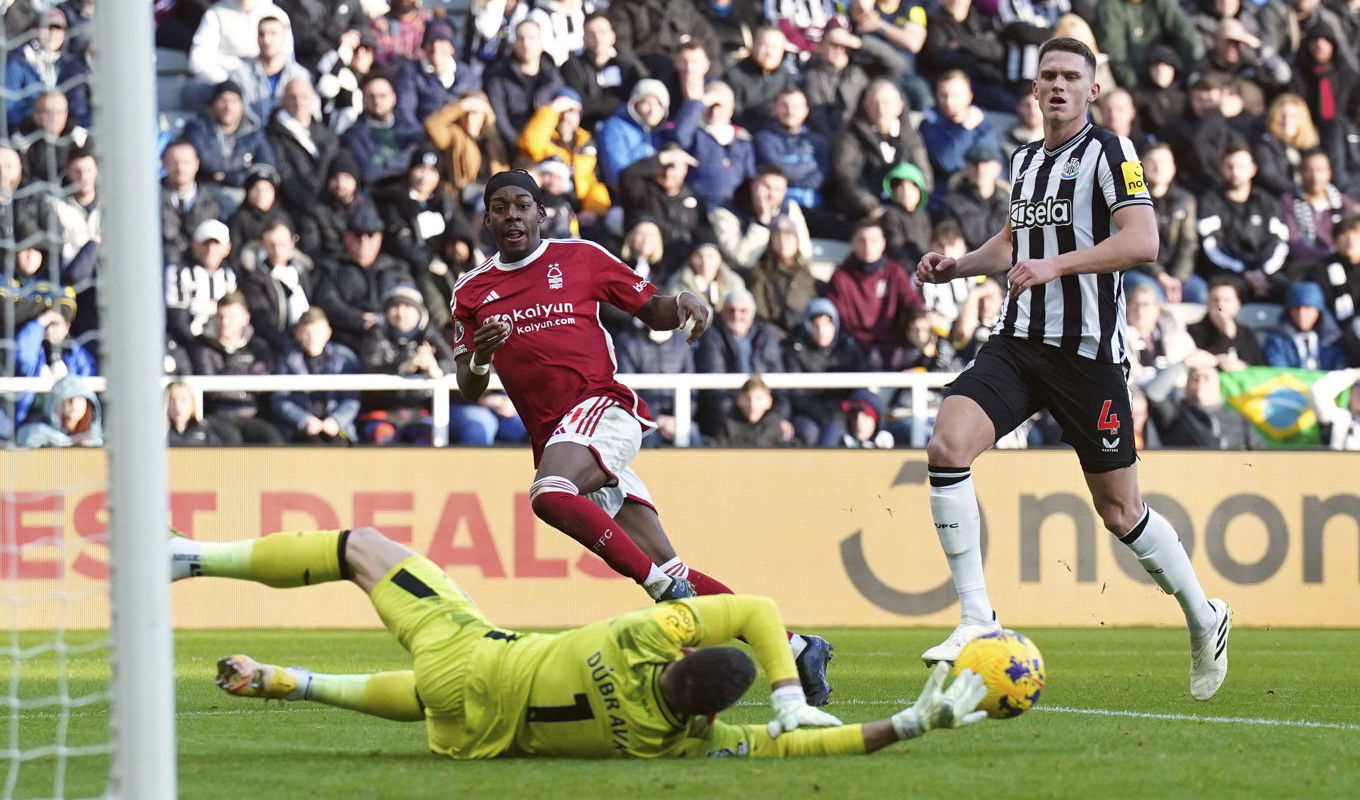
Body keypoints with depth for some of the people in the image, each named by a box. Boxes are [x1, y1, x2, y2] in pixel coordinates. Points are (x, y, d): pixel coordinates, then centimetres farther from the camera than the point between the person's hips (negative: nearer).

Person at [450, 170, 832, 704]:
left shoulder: (579, 259, 7)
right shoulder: (472, 292, 14)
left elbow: (651, 311, 14)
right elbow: (468, 391, 12)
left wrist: (682, 305, -8)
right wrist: (481, 356, -10)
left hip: (603, 406, -4)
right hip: (550, 436, 4)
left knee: (549, 494, -36)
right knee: (665, 566, -3)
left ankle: (664, 587, -29)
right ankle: (793, 647, 2)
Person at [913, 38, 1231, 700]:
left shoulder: (1109, 153, -7)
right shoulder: (1024, 161, 14)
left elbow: (1142, 241, -21)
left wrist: (1055, 266, -27)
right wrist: (956, 266, 15)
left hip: (1088, 351, -6)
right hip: (1018, 341, 6)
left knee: (1118, 510, 3)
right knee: (946, 446, -18)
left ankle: (1204, 618, 26)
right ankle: (977, 619, -14)